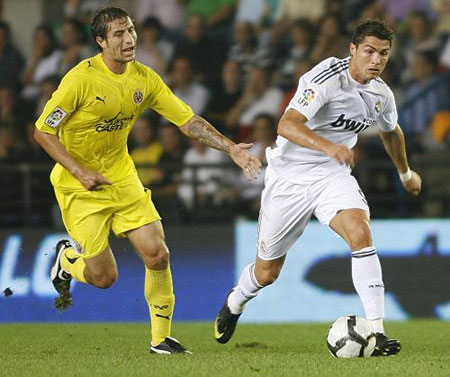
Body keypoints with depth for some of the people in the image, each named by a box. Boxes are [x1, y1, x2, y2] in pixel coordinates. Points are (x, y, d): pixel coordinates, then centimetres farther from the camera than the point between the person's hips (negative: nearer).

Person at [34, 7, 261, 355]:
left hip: (122, 178, 5)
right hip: (80, 185, -5)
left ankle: (161, 339, 6)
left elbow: (189, 121, 0)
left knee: (158, 255, -9)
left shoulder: (144, 78, -4)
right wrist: (80, 172, -22)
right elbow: (43, 132, -15)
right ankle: (67, 258, 31)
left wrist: (231, 148, -12)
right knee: (104, 277, -4)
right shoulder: (81, 78, -20)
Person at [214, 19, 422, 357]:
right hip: (290, 175, -4)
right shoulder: (327, 76, -23)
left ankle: (376, 331, -28)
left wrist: (406, 173, 38)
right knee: (267, 271, 9)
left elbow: (391, 131, 24)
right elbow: (287, 125, -35)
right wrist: (329, 146, -51)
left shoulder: (382, 95, -1)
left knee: (361, 233, -27)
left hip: (332, 175, 4)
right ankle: (235, 303, 45)